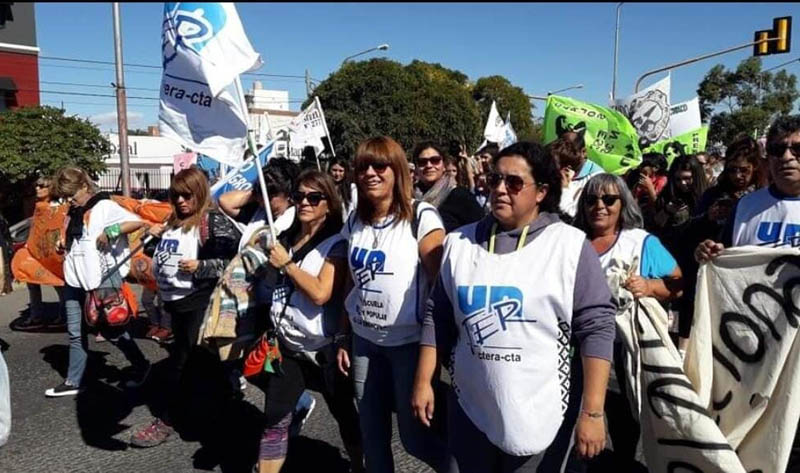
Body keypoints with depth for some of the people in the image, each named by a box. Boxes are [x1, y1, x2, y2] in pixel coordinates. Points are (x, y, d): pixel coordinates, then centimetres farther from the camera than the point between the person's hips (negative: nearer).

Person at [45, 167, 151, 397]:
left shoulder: (104, 206, -10)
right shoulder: (73, 213, 14)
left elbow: (138, 222, -20)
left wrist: (110, 231, -27)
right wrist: (63, 246, 4)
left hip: (102, 280, -7)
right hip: (74, 281, 7)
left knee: (110, 329, 2)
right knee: (76, 333, 11)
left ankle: (141, 366, 20)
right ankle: (73, 382, 21)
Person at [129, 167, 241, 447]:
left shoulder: (214, 221, -12)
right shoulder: (173, 222, 13)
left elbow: (236, 260, -18)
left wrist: (200, 267, -24)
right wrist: (156, 238, 9)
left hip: (198, 302, -8)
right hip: (174, 300, 8)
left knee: (182, 361, 0)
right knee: (200, 358, 16)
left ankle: (167, 422, 15)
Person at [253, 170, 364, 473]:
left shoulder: (336, 243, -12)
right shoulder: (286, 238, 8)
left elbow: (321, 294, -24)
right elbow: (276, 283, 24)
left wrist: (287, 264, -16)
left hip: (324, 348, -5)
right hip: (288, 345, 6)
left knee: (345, 417, 11)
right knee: (274, 420, 7)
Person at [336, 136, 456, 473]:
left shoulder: (421, 216, -12)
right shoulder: (355, 222, 5)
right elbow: (352, 284, 12)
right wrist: (343, 337, 12)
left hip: (409, 341, -5)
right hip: (364, 341, 5)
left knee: (414, 436, 4)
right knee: (372, 434, 14)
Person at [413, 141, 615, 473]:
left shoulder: (570, 246, -10)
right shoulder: (459, 243, 0)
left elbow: (597, 327, -10)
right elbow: (438, 318, 6)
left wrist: (592, 412, -12)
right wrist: (423, 382, 4)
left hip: (536, 413, -2)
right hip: (469, 408, 3)